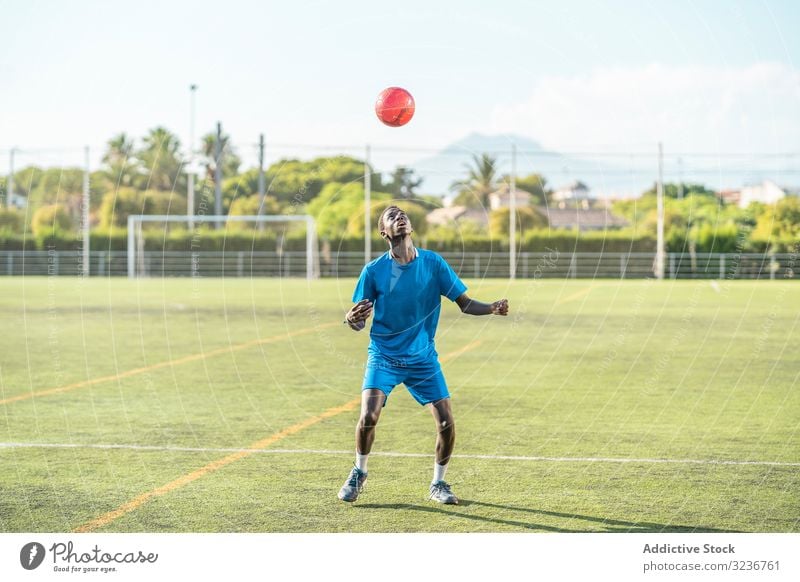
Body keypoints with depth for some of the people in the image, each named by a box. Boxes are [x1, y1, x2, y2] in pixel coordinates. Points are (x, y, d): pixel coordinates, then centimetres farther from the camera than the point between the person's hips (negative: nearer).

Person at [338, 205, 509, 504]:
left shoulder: (434, 263, -3)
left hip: (423, 359, 2)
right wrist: (352, 319, -26)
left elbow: (465, 303, 2)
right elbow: (360, 323, -2)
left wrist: (492, 308, -18)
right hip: (383, 356, -2)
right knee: (368, 416, -20)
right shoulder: (374, 271, -7)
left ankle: (438, 483, 17)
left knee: (446, 423, -8)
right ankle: (358, 473, 9)